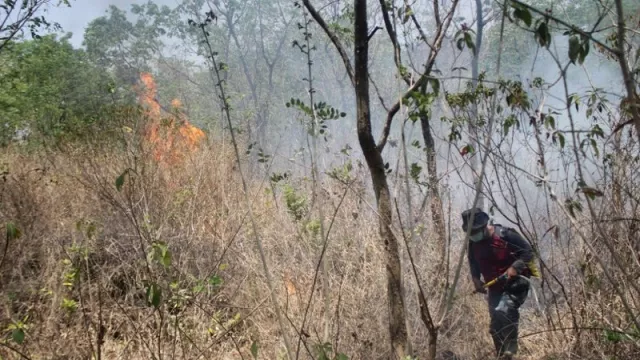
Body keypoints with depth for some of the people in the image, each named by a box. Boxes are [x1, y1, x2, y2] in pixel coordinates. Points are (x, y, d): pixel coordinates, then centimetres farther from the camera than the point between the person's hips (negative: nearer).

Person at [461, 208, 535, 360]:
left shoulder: (505, 234, -19)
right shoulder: (473, 242, -1)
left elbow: (528, 252, -14)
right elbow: (473, 263, 15)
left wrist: (514, 269, -26)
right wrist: (475, 279, -3)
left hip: (516, 282, -6)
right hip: (495, 287, 7)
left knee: (504, 310, -29)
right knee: (496, 324, 7)